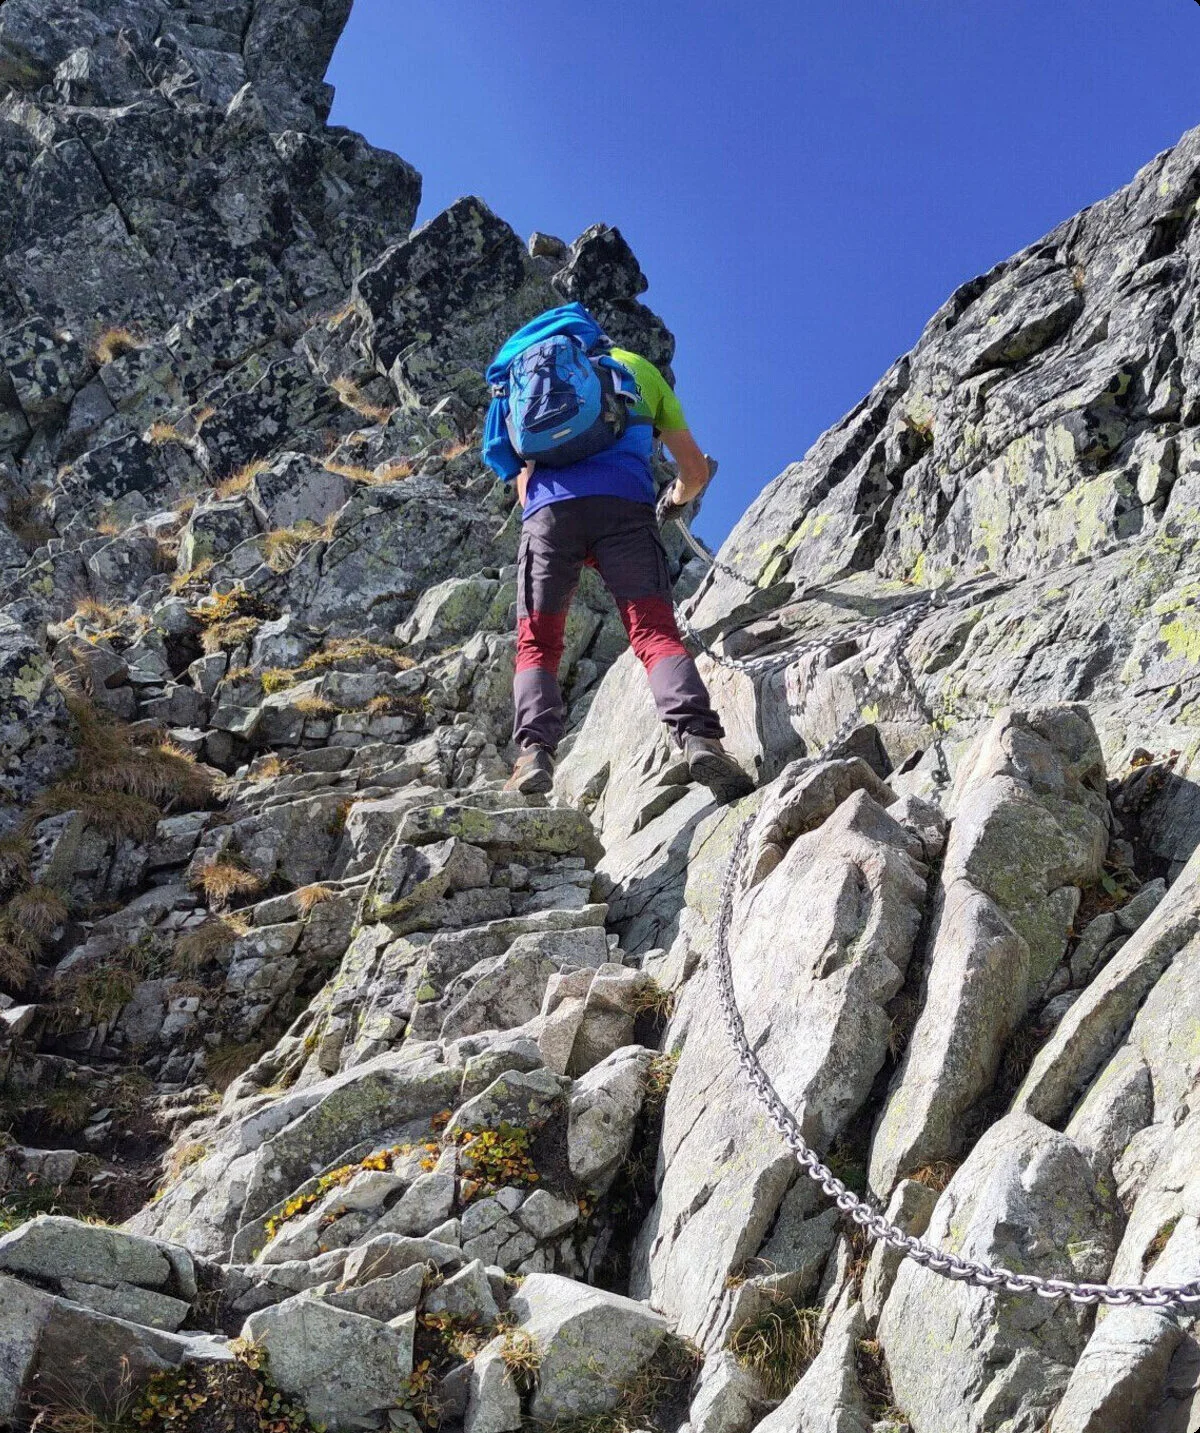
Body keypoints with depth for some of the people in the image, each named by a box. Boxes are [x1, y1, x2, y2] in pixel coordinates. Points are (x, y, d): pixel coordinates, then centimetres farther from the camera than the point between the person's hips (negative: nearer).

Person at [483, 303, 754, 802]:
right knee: (655, 631, -6)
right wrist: (679, 498, 53)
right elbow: (696, 470, 31)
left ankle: (533, 751, -15)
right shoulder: (640, 368, 30)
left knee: (537, 644, 7)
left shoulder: (528, 369, 33)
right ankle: (698, 735, -29)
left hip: (548, 508, 1)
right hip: (623, 503, -1)